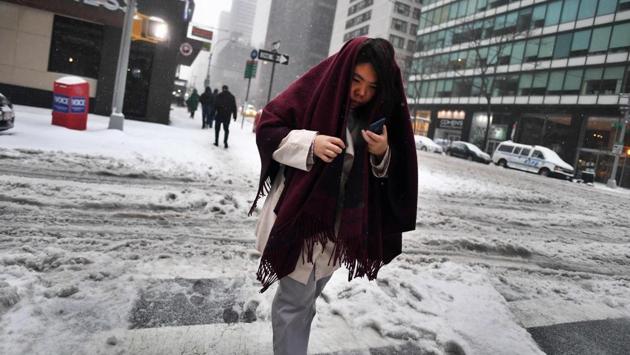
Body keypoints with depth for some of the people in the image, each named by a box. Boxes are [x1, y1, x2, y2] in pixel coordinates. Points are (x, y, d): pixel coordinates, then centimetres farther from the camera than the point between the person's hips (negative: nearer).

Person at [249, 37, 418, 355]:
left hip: (340, 224, 4)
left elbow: (391, 175, 6)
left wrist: (383, 154, -17)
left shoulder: (381, 113, 1)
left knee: (307, 297, 19)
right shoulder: (316, 89, -10)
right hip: (299, 215, -4)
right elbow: (267, 128, -9)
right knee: (296, 300, -2)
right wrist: (310, 143, -24)